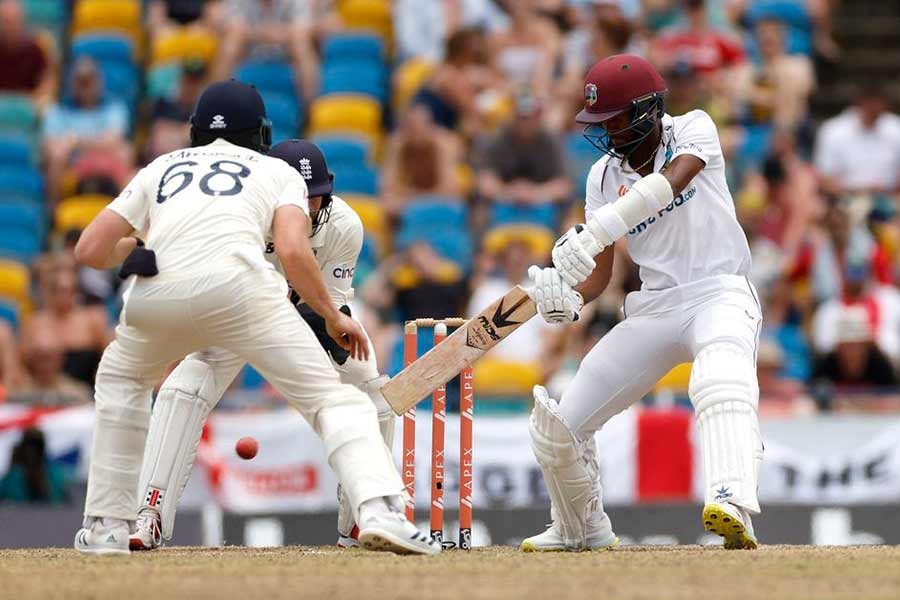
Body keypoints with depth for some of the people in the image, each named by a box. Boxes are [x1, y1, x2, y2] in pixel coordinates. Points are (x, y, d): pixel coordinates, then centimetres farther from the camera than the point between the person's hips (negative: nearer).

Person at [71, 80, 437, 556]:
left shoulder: (160, 168, 32)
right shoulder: (278, 172, 26)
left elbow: (89, 250, 24)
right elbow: (293, 251, 5)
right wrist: (332, 317, 17)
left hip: (154, 292, 3)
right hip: (236, 282, -3)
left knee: (120, 377, 32)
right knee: (329, 396, 2)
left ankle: (106, 525, 26)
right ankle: (381, 511, -23)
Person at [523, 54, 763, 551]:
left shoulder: (693, 130, -7)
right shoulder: (604, 175, 7)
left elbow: (672, 180, -30)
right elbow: (599, 273, 6)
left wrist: (595, 233, -41)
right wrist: (568, 299, -19)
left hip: (719, 292, -6)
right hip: (653, 306, 6)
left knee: (721, 381, -40)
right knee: (556, 427, 2)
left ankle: (733, 506, -58)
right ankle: (581, 529, 28)